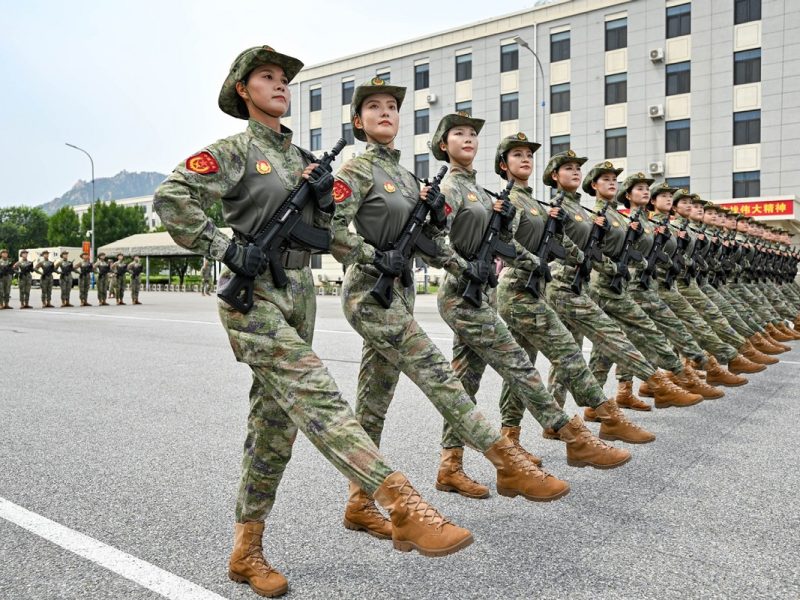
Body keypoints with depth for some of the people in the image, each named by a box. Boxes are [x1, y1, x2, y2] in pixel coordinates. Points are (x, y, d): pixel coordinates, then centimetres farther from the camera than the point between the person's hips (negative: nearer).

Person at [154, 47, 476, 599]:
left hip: (299, 294, 7)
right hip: (254, 296, -7)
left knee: (275, 425, 7)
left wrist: (324, 197, -1)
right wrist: (225, 248, -17)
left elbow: (321, 232, 19)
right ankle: (404, 507, -30)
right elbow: (170, 197, -11)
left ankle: (246, 551, 20)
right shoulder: (235, 151, -1)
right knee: (317, 397, -23)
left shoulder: (302, 157, 18)